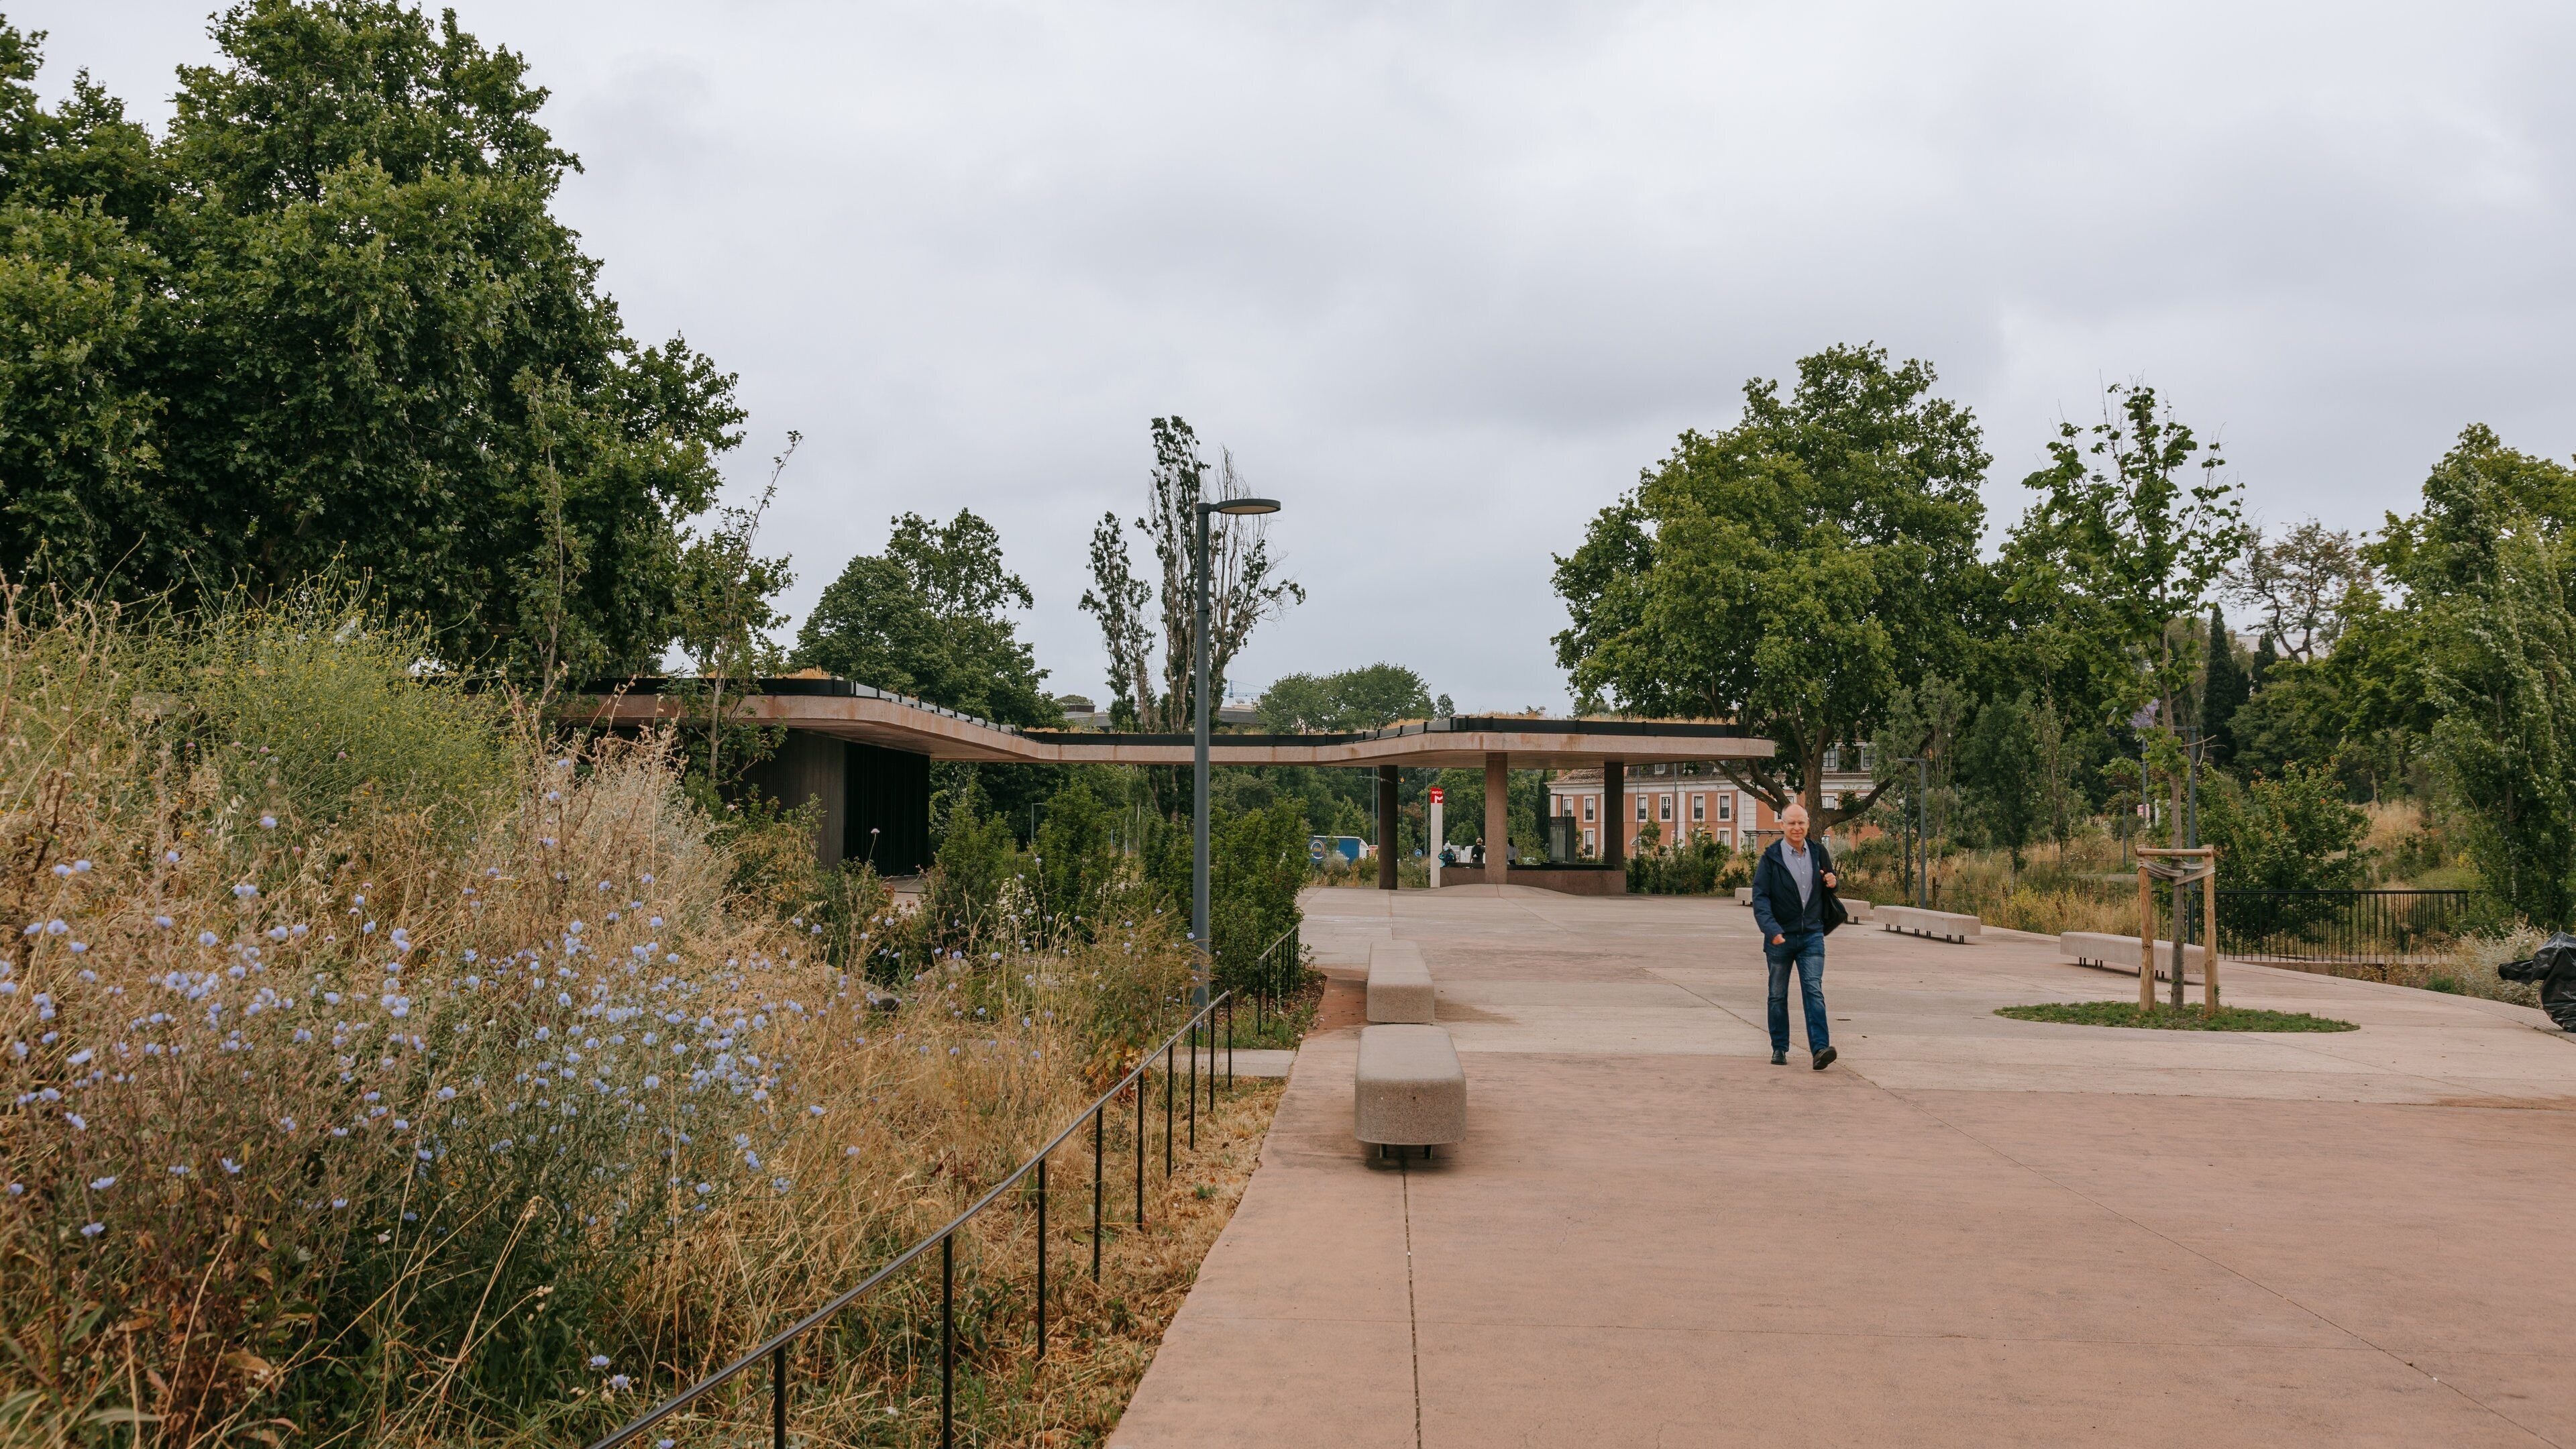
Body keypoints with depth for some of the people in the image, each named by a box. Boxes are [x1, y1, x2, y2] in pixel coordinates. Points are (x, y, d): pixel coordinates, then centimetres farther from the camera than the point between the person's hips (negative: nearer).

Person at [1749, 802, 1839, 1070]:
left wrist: (1831, 883, -3)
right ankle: (1779, 1049, 19)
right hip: (1780, 937, -1)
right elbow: (1760, 897, -12)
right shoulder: (1771, 857, -6)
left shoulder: (1818, 852, 6)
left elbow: (1828, 884, 23)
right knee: (1778, 995, 9)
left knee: (1814, 990, -11)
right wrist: (1771, 929, -26)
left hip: (1812, 936, 1)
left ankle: (1820, 1048, -19)